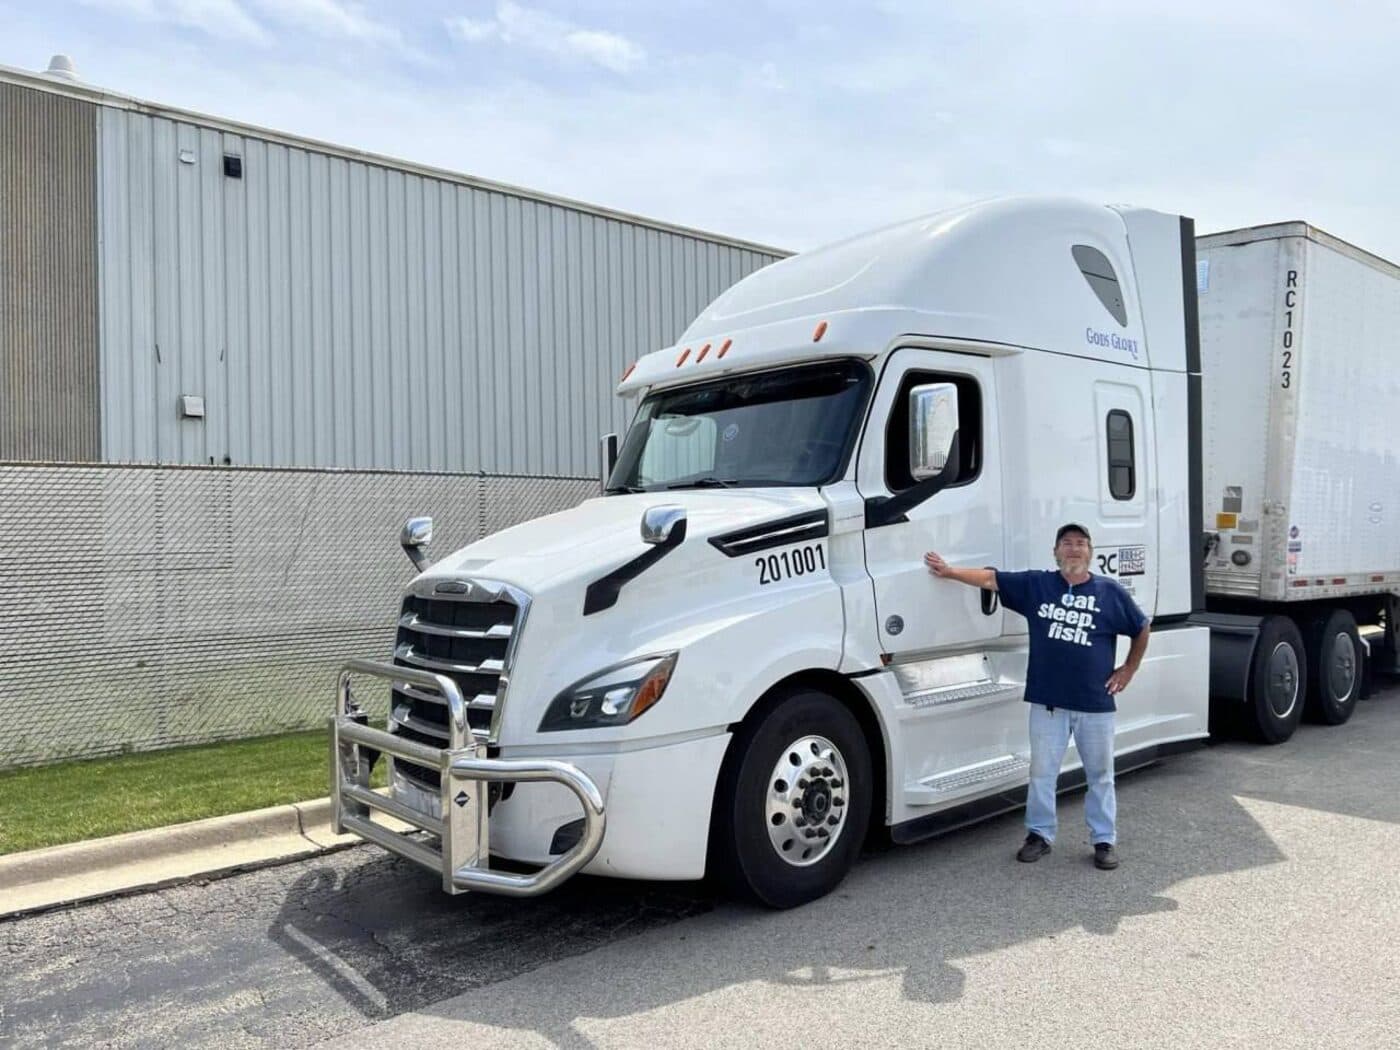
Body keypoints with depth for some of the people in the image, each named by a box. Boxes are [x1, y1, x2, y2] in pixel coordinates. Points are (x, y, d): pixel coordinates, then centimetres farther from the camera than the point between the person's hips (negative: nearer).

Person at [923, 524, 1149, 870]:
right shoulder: (1036, 584, 1)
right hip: (1047, 700, 0)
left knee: (1100, 774, 11)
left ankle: (1104, 840, 24)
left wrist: (1129, 669, 9)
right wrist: (948, 571, -12)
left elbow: (1142, 629, 11)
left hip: (1095, 702, 0)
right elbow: (991, 579, -4)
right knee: (1042, 771, 9)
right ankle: (1039, 833, 23)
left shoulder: (1110, 591, 0)